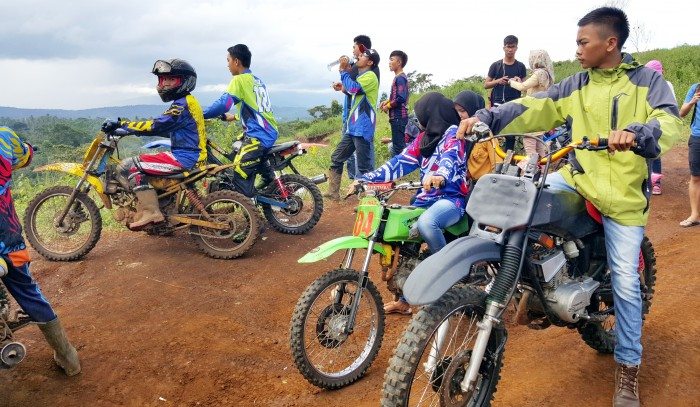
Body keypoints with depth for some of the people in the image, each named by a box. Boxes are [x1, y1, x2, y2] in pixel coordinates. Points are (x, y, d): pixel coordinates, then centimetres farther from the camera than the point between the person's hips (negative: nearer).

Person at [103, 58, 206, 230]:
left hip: (182, 158, -11)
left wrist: (121, 124, -18)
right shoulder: (186, 101, 18)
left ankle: (150, 211, -16)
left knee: (126, 167, -13)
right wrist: (136, 128, 20)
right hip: (189, 156, 11)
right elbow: (167, 129, 24)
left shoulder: (181, 105, -14)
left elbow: (155, 126, -22)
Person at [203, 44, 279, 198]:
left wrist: (201, 115, -10)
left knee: (240, 172, -13)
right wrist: (234, 116, 32)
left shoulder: (239, 79, -9)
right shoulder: (256, 80, 17)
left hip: (259, 135, -10)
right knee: (236, 148, 27)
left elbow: (224, 104, -20)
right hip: (269, 131, 10)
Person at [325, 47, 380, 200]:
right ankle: (333, 193, 12)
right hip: (352, 127, 10)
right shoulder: (361, 76, 21)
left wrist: (343, 70, -14)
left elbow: (352, 88, -23)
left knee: (364, 166, -5)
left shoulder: (370, 76, -9)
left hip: (362, 128, -9)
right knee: (336, 159, 8)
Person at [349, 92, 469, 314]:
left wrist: (440, 176, -52)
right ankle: (405, 300, 14)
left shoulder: (453, 133, -6)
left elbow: (450, 158, -28)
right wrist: (366, 179, 1)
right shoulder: (424, 137, 18)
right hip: (426, 199, 9)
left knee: (426, 223, -39)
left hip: (451, 198, -8)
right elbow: (401, 161, 11)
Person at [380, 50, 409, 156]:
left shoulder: (400, 78, -13)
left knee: (398, 145, -8)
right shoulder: (399, 77, 16)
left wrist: (388, 106, -11)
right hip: (397, 116, 10)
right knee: (398, 144, 15)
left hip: (398, 116, -10)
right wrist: (387, 101, 10)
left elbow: (401, 98, -23)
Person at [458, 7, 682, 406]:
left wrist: (636, 133, -38)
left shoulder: (647, 80, -1)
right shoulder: (576, 85, 9)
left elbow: (670, 123, -16)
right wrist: (486, 117, -16)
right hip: (579, 178, 4)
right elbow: (534, 109, -1)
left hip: (624, 192, -3)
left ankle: (629, 367, 17)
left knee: (626, 283, 0)